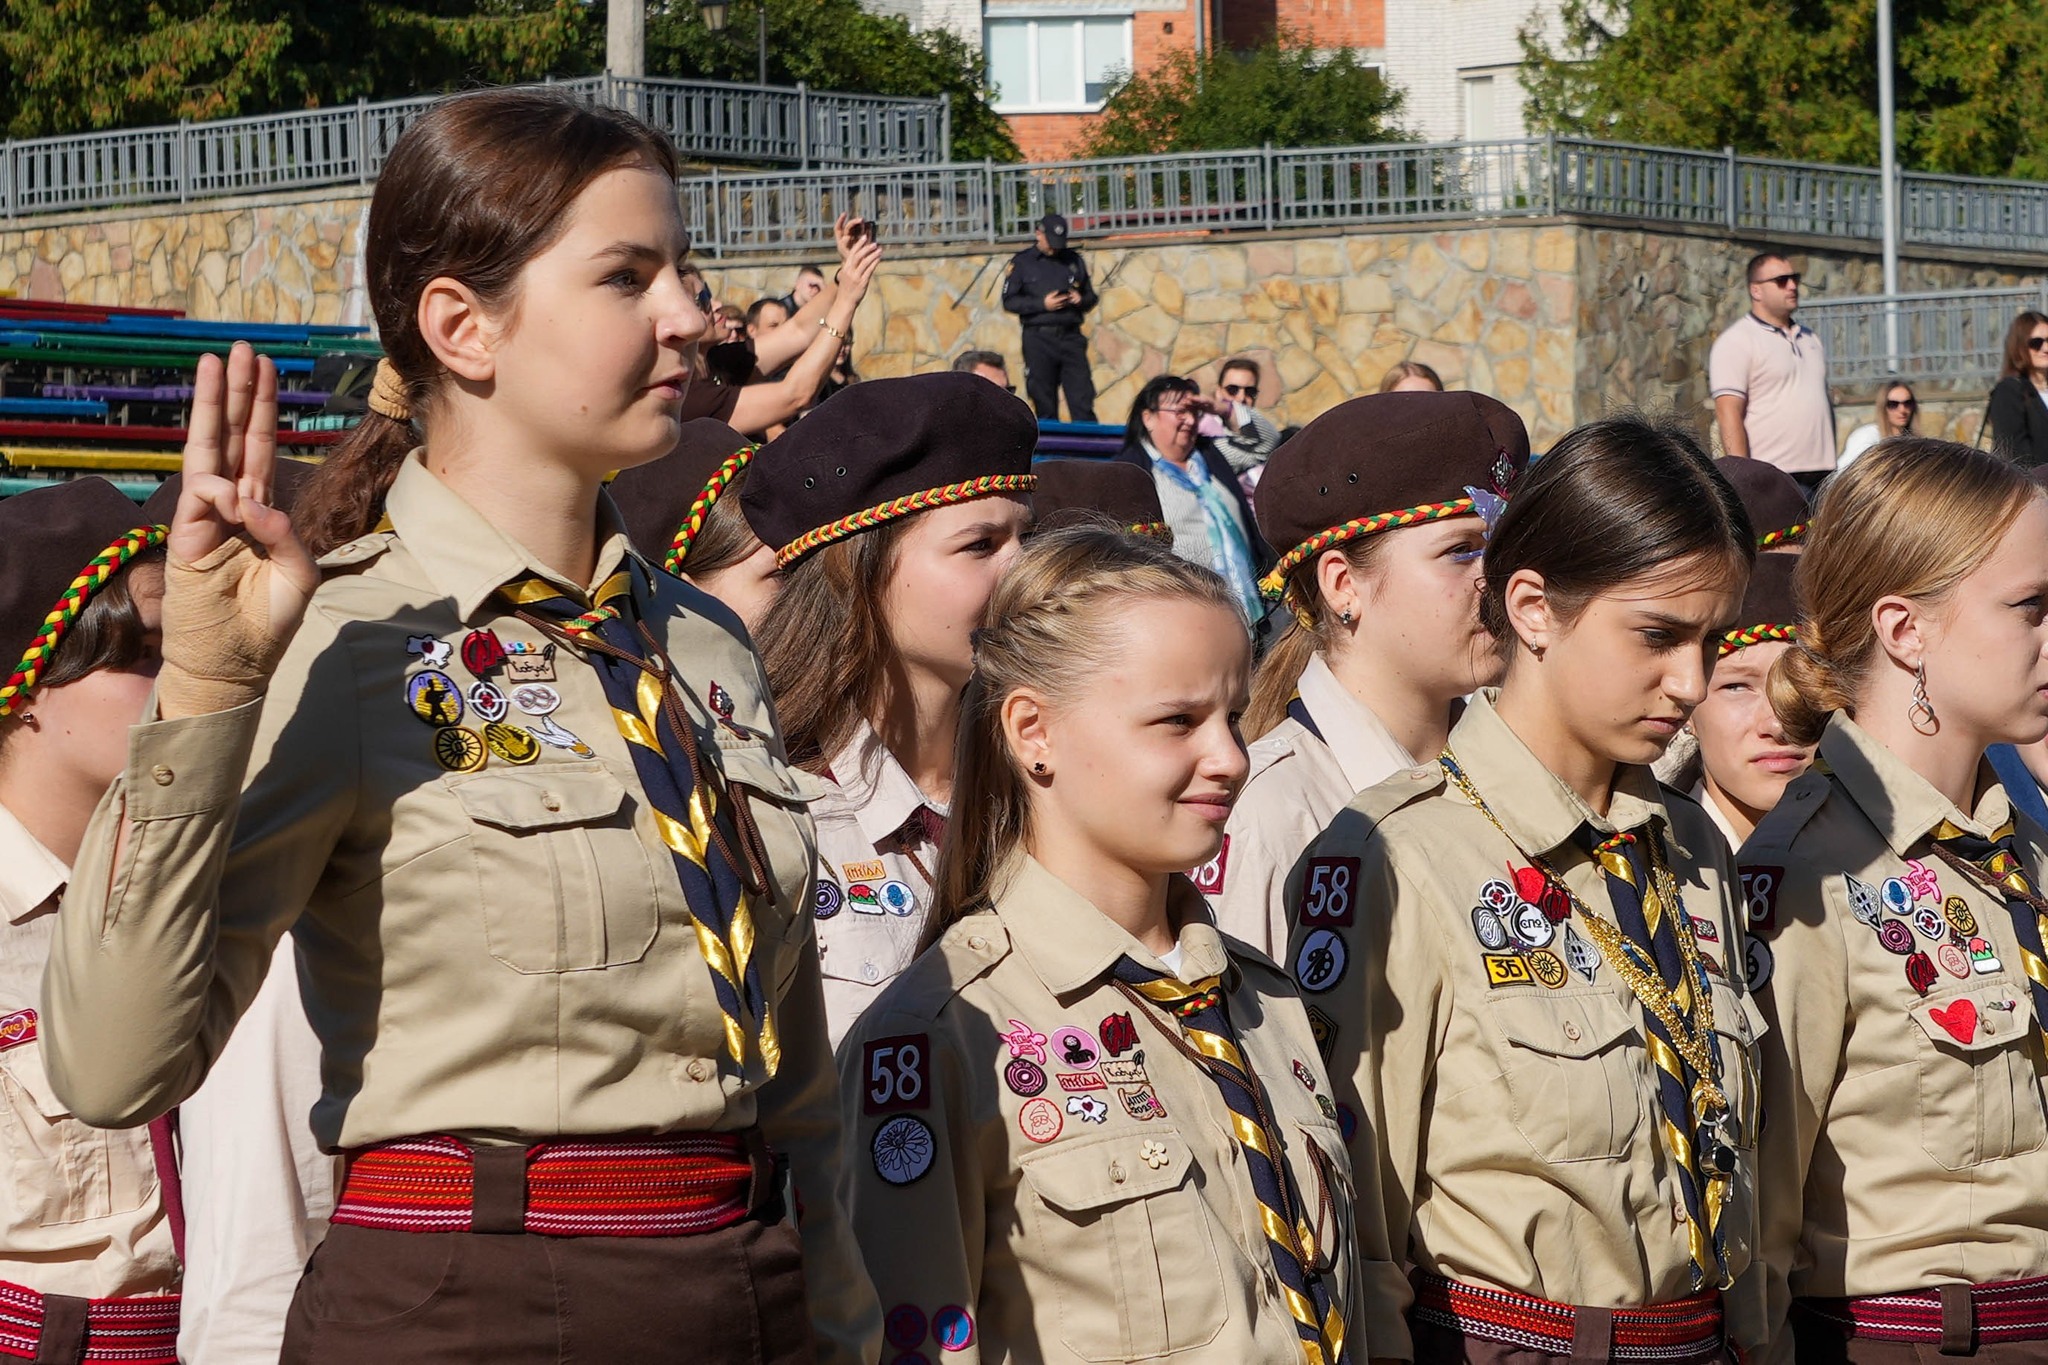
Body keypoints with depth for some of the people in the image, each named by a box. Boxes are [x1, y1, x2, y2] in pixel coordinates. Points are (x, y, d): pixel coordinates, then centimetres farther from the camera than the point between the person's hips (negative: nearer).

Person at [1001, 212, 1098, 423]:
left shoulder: (1074, 260, 15)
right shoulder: (1021, 262, 4)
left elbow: (1091, 296, 20)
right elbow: (1009, 300, -1)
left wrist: (1081, 300, -4)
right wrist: (1042, 304, -12)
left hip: (1071, 336, 2)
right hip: (1039, 338, -2)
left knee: (1083, 401, -5)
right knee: (1044, 404, 1)